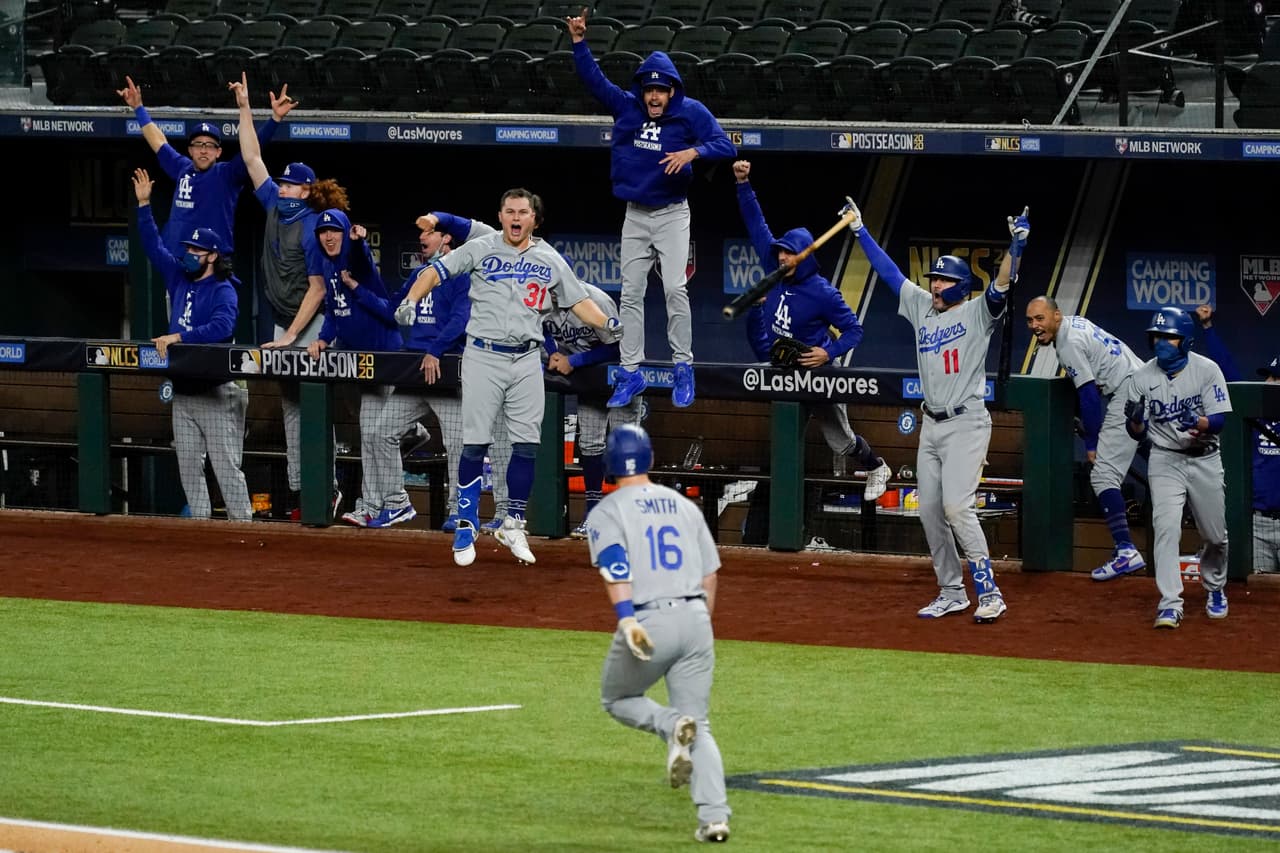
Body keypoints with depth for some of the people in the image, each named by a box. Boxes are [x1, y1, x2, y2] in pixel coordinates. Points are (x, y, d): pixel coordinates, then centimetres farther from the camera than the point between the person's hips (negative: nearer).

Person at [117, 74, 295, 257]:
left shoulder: (227, 175, -3)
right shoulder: (182, 169, 13)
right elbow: (157, 141, 25)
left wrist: (275, 118, -29)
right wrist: (138, 108, 32)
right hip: (175, 260, 6)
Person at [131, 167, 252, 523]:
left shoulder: (224, 292, -10)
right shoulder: (179, 278, 12)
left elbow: (221, 327, -28)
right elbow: (154, 246, 16)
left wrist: (178, 337, -29)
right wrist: (144, 205, 10)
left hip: (216, 393, -8)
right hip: (183, 392, 8)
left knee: (226, 465, -8)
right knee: (188, 464, 8)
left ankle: (242, 524, -7)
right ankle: (199, 520, 13)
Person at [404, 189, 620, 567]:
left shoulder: (550, 260, 9)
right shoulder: (480, 249, 1)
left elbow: (579, 301, 12)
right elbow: (435, 272, -2)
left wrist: (609, 324, -5)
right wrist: (410, 302, -18)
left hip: (526, 361, 3)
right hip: (483, 356, -3)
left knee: (527, 444, 2)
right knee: (475, 443, -5)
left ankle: (513, 525, 15)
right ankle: (466, 527, 1)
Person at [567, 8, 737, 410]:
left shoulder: (691, 112, -10)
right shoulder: (627, 106, 0)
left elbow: (725, 146, -17)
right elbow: (594, 79, 2)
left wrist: (693, 152, -34)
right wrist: (579, 41, -10)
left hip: (672, 214, -4)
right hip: (635, 215, 4)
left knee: (675, 288, -15)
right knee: (631, 294, 3)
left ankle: (683, 368, -5)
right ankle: (631, 373, 7)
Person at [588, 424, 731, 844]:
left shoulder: (606, 512, 2)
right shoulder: (685, 506, 16)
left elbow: (615, 565, -16)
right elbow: (710, 574, 15)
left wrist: (626, 618, -27)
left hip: (647, 621, -4)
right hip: (695, 619, 4)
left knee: (616, 698, 22)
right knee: (699, 722, 9)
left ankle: (672, 724, -9)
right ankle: (714, 816, -8)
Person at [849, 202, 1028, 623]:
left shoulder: (977, 313, -6)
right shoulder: (921, 307, 11)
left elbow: (1001, 287, -24)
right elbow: (888, 271, 16)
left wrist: (1016, 246, -39)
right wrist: (860, 231, 17)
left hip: (966, 424, -7)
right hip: (931, 425, 7)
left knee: (957, 506, -17)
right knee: (930, 511, 6)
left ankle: (989, 592, -13)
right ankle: (951, 593, 15)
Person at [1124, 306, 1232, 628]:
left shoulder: (1207, 370, -9)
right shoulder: (1144, 376, -4)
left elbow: (1219, 420, -14)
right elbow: (1138, 433, 0)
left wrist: (1198, 423, -35)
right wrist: (1135, 420, -24)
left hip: (1204, 459, 0)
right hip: (1165, 460, 0)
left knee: (1215, 535, 10)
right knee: (1166, 528, -17)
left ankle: (1215, 588, 38)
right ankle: (1170, 605, -19)